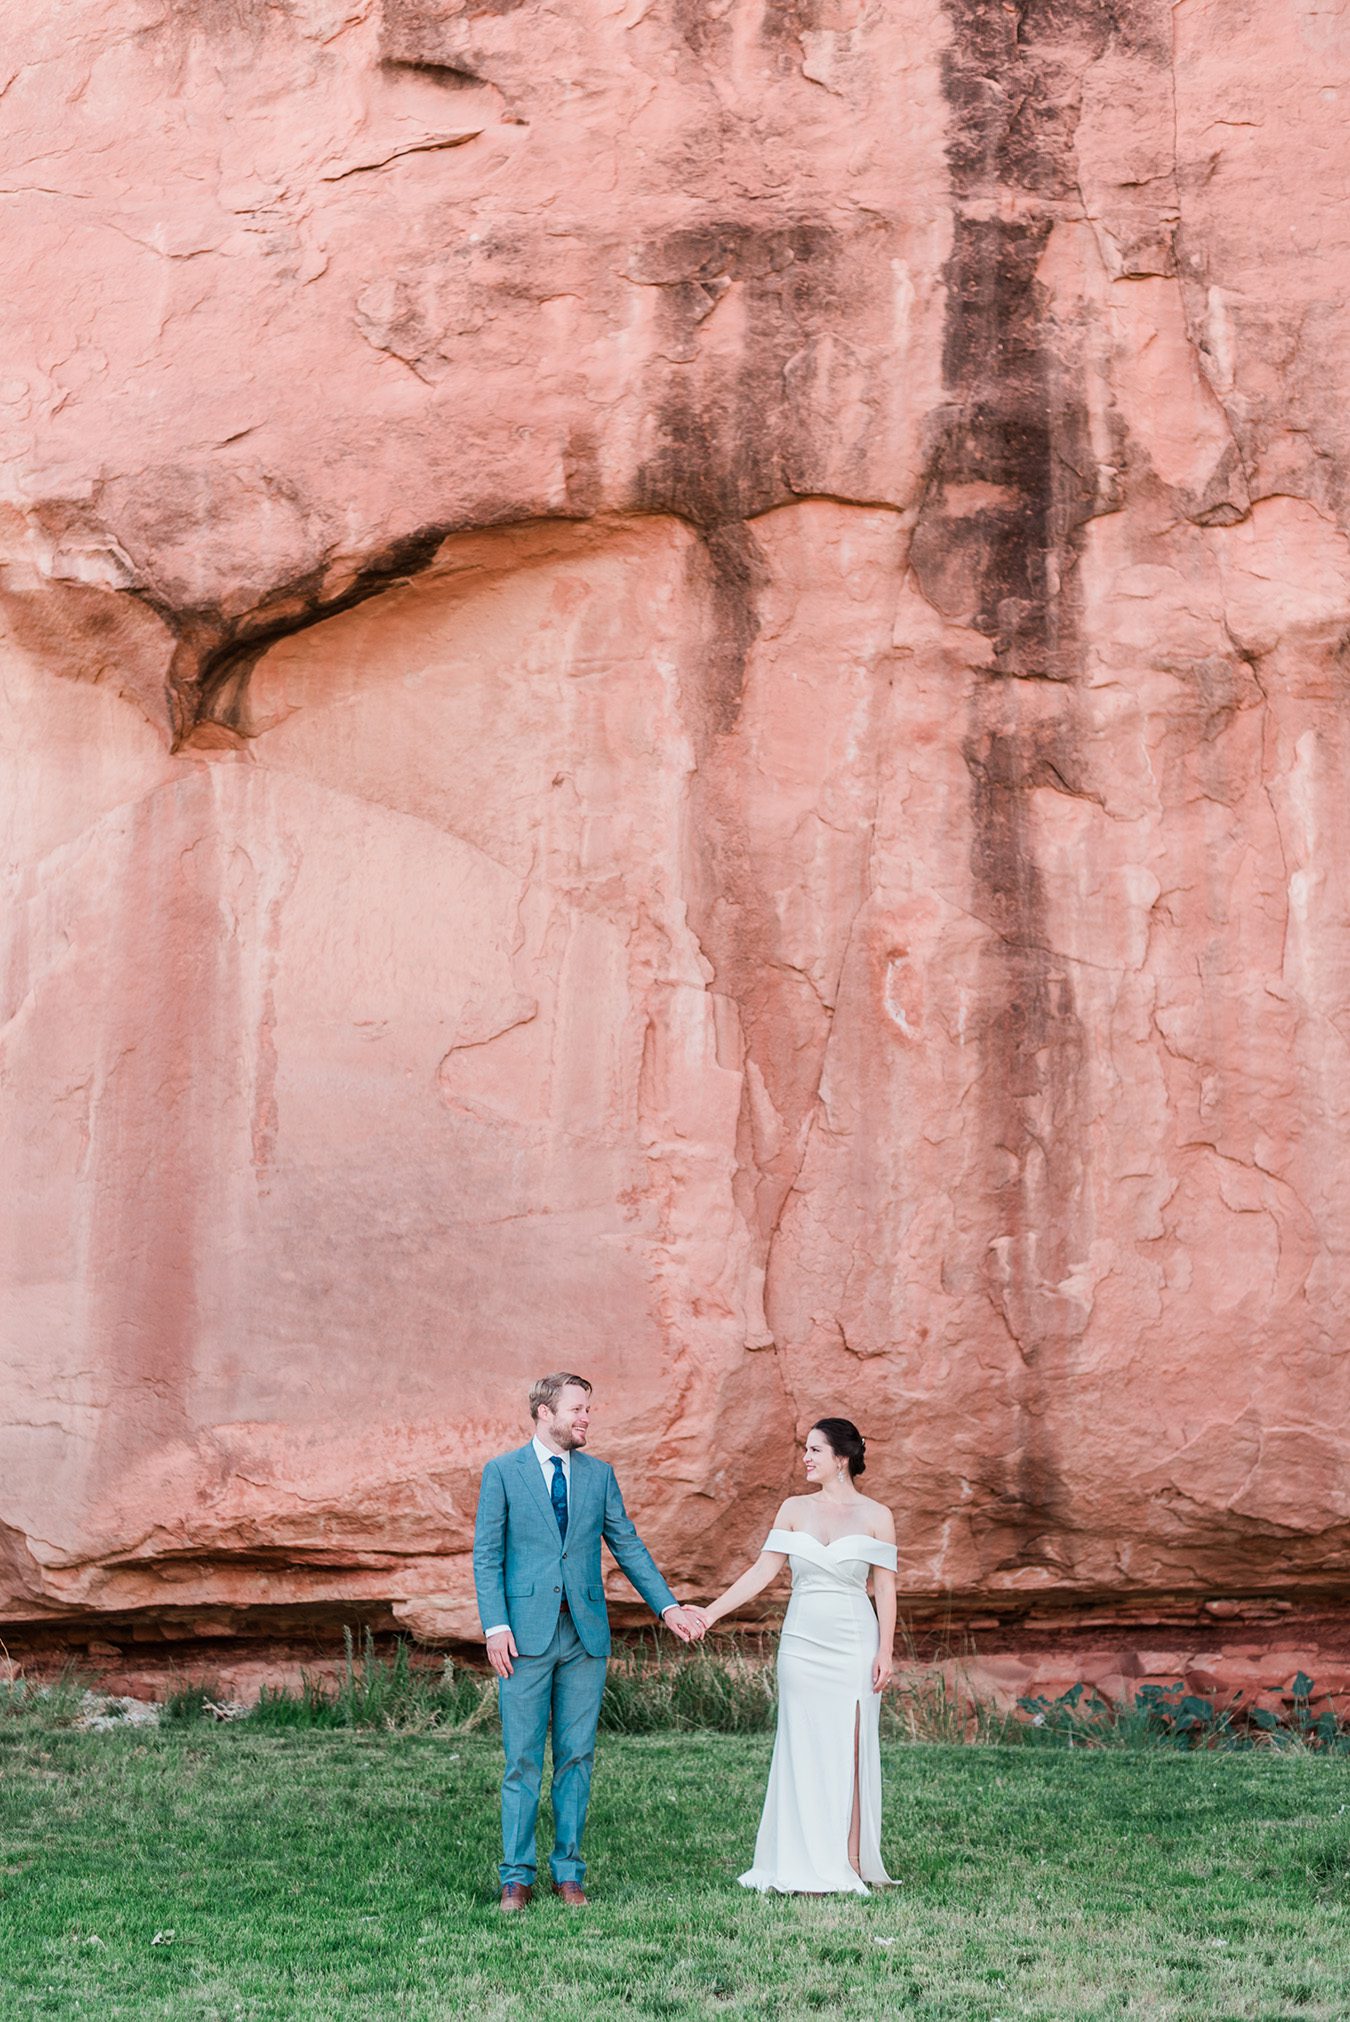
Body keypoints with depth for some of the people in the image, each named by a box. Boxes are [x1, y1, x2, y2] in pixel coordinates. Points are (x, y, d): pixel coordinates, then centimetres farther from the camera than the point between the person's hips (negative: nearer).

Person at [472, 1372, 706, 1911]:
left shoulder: (599, 1474, 10)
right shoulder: (503, 1472, 1)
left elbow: (628, 1546, 12)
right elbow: (486, 1556, -2)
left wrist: (668, 1606, 4)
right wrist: (495, 1626, -11)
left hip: (586, 1633, 3)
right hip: (526, 1634, -3)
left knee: (576, 1756, 6)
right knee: (522, 1760, -1)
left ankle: (568, 1871, 14)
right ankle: (516, 1877, 6)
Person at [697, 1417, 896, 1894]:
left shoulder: (876, 1515, 1)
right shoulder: (794, 1509, 8)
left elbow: (885, 1588, 0)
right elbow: (763, 1571, 4)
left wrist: (885, 1651, -8)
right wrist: (711, 1612, -5)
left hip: (853, 1646, -3)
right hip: (802, 1643, 3)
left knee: (848, 1752, -3)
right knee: (803, 1752, 2)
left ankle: (848, 1866, 2)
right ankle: (808, 1868, 6)